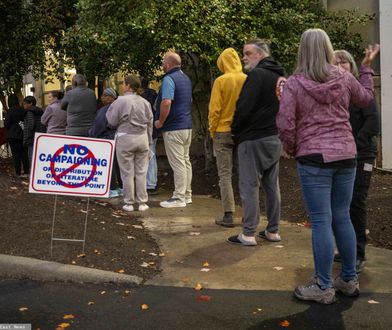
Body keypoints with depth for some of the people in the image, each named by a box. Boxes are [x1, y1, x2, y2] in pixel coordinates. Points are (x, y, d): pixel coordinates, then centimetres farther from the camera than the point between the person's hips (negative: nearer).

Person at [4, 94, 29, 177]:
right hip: (22, 135, 4)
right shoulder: (23, 110, 0)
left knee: (16, 154, 2)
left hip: (13, 135, -4)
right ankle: (26, 171, 14)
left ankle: (18, 173, 5)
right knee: (24, 153, 11)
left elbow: (6, 124, -10)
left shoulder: (10, 111, -13)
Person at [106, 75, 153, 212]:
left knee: (127, 173, 4)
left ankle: (129, 203, 9)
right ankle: (142, 202, 11)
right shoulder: (145, 102, 6)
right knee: (141, 172, 8)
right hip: (142, 138, 4)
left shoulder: (121, 101, -9)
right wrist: (149, 141, 20)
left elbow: (112, 121, -3)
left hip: (125, 138, -4)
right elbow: (150, 123, 11)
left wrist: (110, 109, 14)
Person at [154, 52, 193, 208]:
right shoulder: (186, 78, 16)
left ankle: (178, 197, -1)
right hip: (187, 125, 9)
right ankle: (187, 194, 21)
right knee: (186, 160, 13)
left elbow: (166, 102, -27)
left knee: (177, 163, -6)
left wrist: (160, 121, -14)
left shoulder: (169, 79, -14)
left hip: (174, 128, -9)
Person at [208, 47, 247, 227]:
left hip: (224, 132, -3)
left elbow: (214, 109, -10)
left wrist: (212, 131, 2)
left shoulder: (221, 81, -10)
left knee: (225, 174, 3)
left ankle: (228, 215, 1)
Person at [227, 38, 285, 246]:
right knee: (272, 185, 12)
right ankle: (273, 231, 19)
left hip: (253, 138, -8)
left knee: (249, 186, -3)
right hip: (275, 137, 9)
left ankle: (248, 234, 1)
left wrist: (235, 130, -3)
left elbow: (244, 107, -17)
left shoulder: (257, 74, -13)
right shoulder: (280, 77, 14)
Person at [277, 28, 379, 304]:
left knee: (321, 222, 0)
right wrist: (367, 66, 32)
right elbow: (366, 98, 21)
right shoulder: (344, 77, 3)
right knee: (342, 218, 14)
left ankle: (323, 287, 8)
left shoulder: (294, 84, -7)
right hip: (346, 156, 4)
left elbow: (285, 125, -10)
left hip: (314, 158, -4)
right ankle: (349, 280, 25)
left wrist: (292, 149, 8)